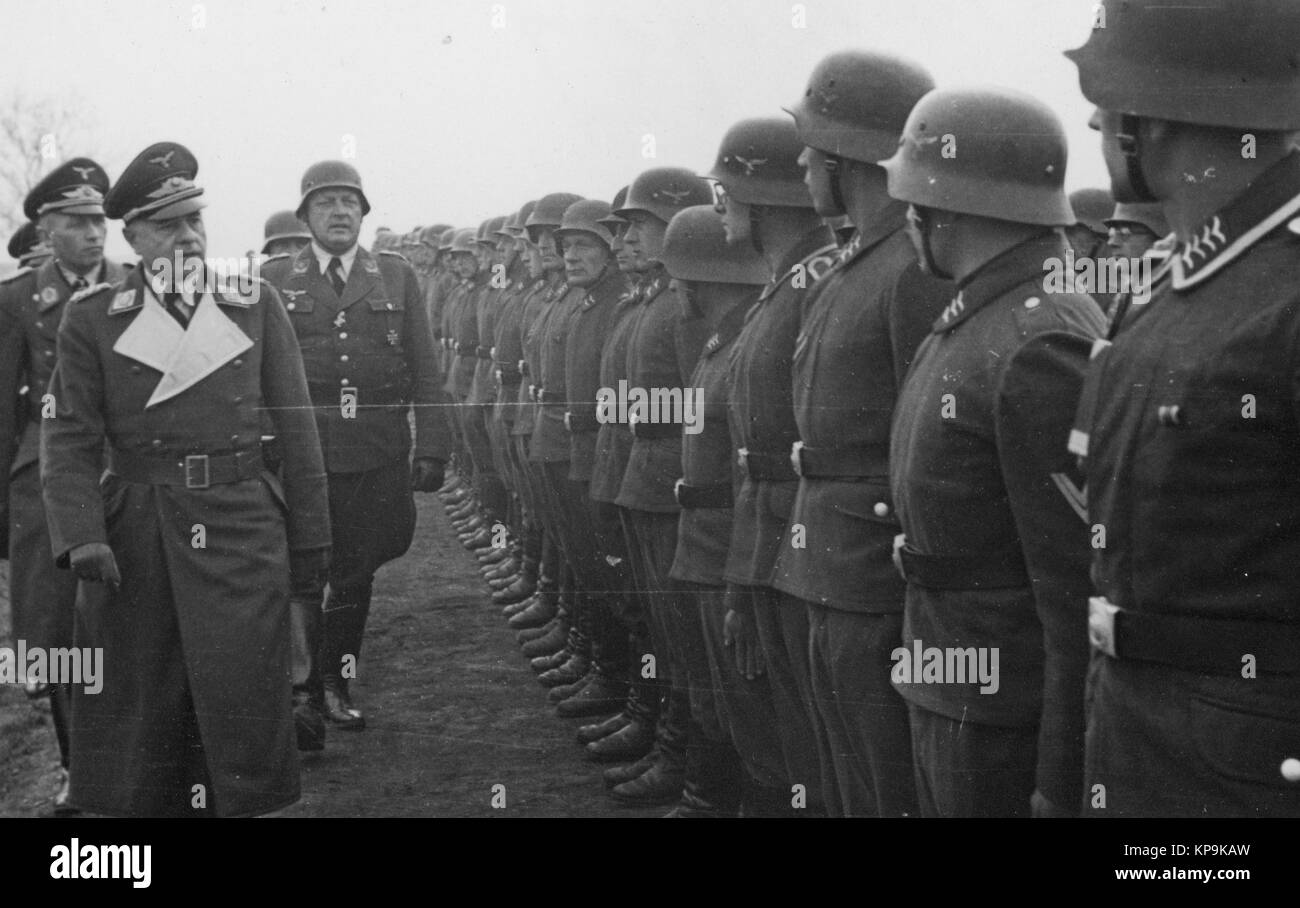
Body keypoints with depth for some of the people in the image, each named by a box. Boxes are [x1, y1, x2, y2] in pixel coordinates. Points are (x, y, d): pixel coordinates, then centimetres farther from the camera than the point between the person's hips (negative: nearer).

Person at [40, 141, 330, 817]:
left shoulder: (256, 304, 7)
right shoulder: (92, 318, 4)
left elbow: (296, 428, 8)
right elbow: (69, 437, 0)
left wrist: (309, 538, 6)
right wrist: (81, 535, -15)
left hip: (243, 532, 0)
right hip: (134, 542, 0)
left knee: (243, 700, -1)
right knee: (140, 707, 4)